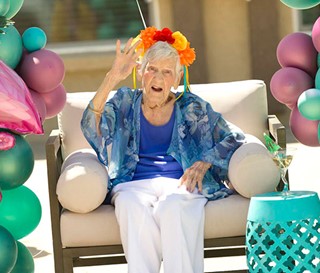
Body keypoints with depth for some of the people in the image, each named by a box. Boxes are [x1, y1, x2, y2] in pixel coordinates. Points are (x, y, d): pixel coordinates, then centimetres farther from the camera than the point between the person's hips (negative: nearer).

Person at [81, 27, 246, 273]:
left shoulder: (191, 107, 13)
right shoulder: (126, 102, 13)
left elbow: (234, 137, 12)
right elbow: (92, 129, -6)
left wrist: (205, 162, -6)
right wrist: (112, 79, -16)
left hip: (181, 183, 0)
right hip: (134, 185, 0)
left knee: (171, 206, -38)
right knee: (133, 205, -38)